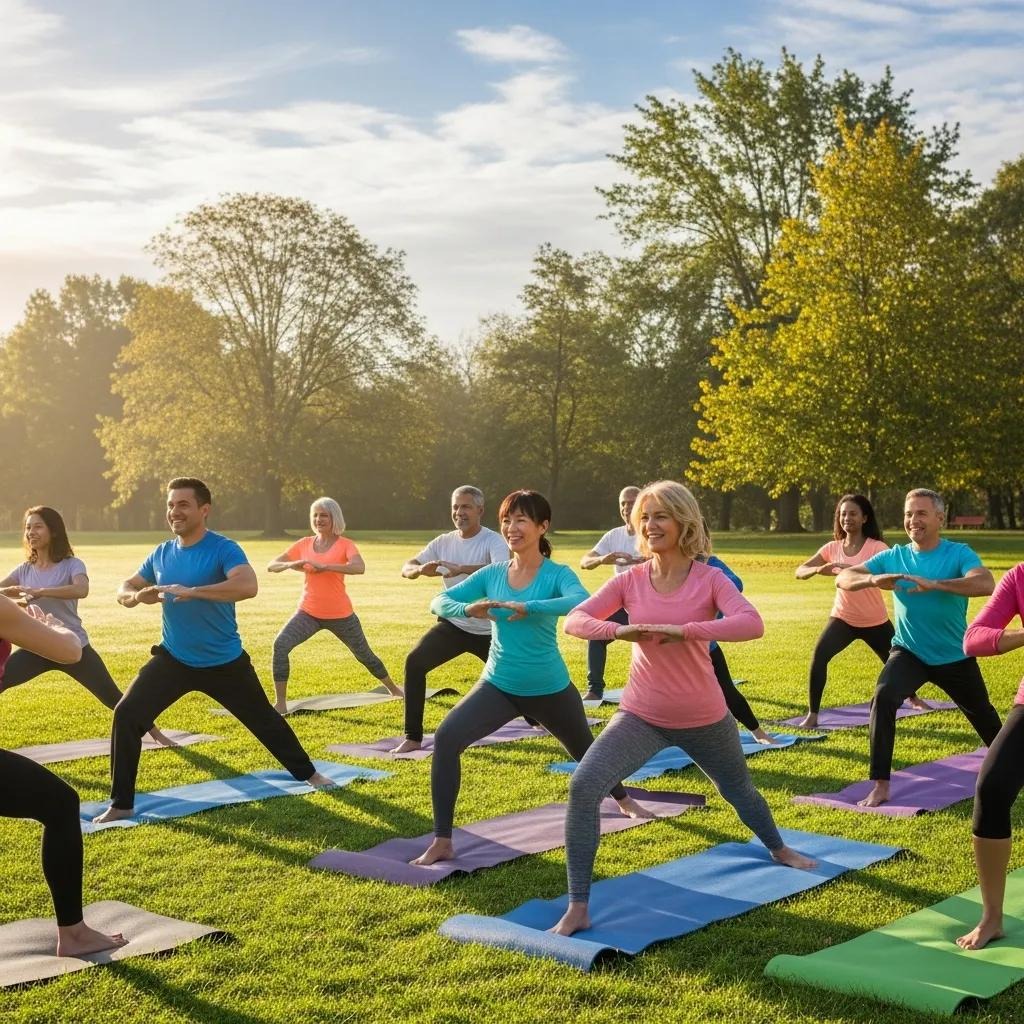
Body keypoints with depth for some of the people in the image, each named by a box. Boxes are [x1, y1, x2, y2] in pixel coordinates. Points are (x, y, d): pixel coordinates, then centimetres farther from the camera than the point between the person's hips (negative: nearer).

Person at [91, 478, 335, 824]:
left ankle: (307, 773, 40)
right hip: (173, 659, 3)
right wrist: (138, 595, -18)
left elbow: (248, 586, -37)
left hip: (224, 662, -3)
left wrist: (191, 592, -43)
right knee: (126, 715, -14)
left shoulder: (223, 549, -19)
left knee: (264, 719, 15)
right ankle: (121, 804, -3)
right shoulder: (161, 554, 0)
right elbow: (124, 590, 9)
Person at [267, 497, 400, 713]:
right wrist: (291, 564, -19)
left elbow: (359, 567, -29)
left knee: (364, 655, 15)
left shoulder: (345, 544, -9)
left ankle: (394, 689, 41)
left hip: (340, 615, -2)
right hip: (308, 612, 2)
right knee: (280, 645, -22)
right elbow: (271, 566, 3)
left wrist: (324, 566, -36)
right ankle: (280, 703, -15)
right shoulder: (304, 544, 2)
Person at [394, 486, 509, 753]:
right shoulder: (444, 542, -1)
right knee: (415, 662, -20)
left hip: (488, 629, -3)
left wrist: (461, 569, -50)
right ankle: (413, 737, -13)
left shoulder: (493, 541, -16)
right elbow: (407, 568, -5)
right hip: (453, 624, 3)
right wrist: (421, 569, -30)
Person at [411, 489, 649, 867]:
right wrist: (468, 609, -27)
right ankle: (442, 843, -16)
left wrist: (527, 607, -45)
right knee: (446, 738, -22)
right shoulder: (492, 574, -3)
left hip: (550, 689, -2)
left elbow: (582, 601, -36)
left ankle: (625, 801, 57)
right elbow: (439, 602, -5)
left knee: (586, 751, 22)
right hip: (498, 686, 2)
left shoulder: (557, 574, -14)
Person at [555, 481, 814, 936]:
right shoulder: (630, 580, -7)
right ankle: (578, 908, -14)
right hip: (642, 715, 1)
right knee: (583, 787, -22)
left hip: (704, 718, 0)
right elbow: (574, 620, -10)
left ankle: (778, 849, 61)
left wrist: (684, 630, -36)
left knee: (738, 788, 26)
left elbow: (752, 623, -28)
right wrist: (616, 630, -30)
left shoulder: (709, 578, -13)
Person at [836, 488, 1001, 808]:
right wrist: (872, 579, -33)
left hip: (954, 656, -1)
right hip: (909, 652, 1)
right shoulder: (893, 556, -7)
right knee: (883, 699, -28)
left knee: (983, 717, 22)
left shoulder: (958, 553, -16)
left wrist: (934, 584, -47)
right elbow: (843, 579, -11)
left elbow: (985, 584, -36)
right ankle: (880, 786, -23)